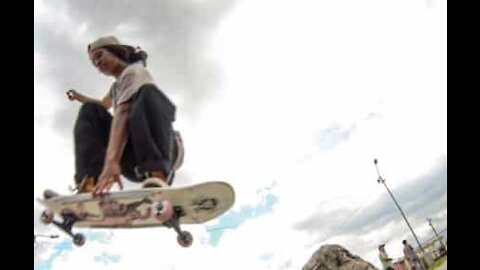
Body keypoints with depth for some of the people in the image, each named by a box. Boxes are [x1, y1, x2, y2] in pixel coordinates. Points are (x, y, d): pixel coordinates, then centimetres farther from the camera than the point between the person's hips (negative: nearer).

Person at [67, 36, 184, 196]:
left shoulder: (134, 71, -2)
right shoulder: (118, 84, 24)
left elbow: (123, 114, -22)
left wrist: (111, 161, -34)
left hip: (167, 149, -7)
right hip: (135, 162, 7)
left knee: (147, 93, -28)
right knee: (90, 111, 0)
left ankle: (158, 176, -49)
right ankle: (88, 185, -22)